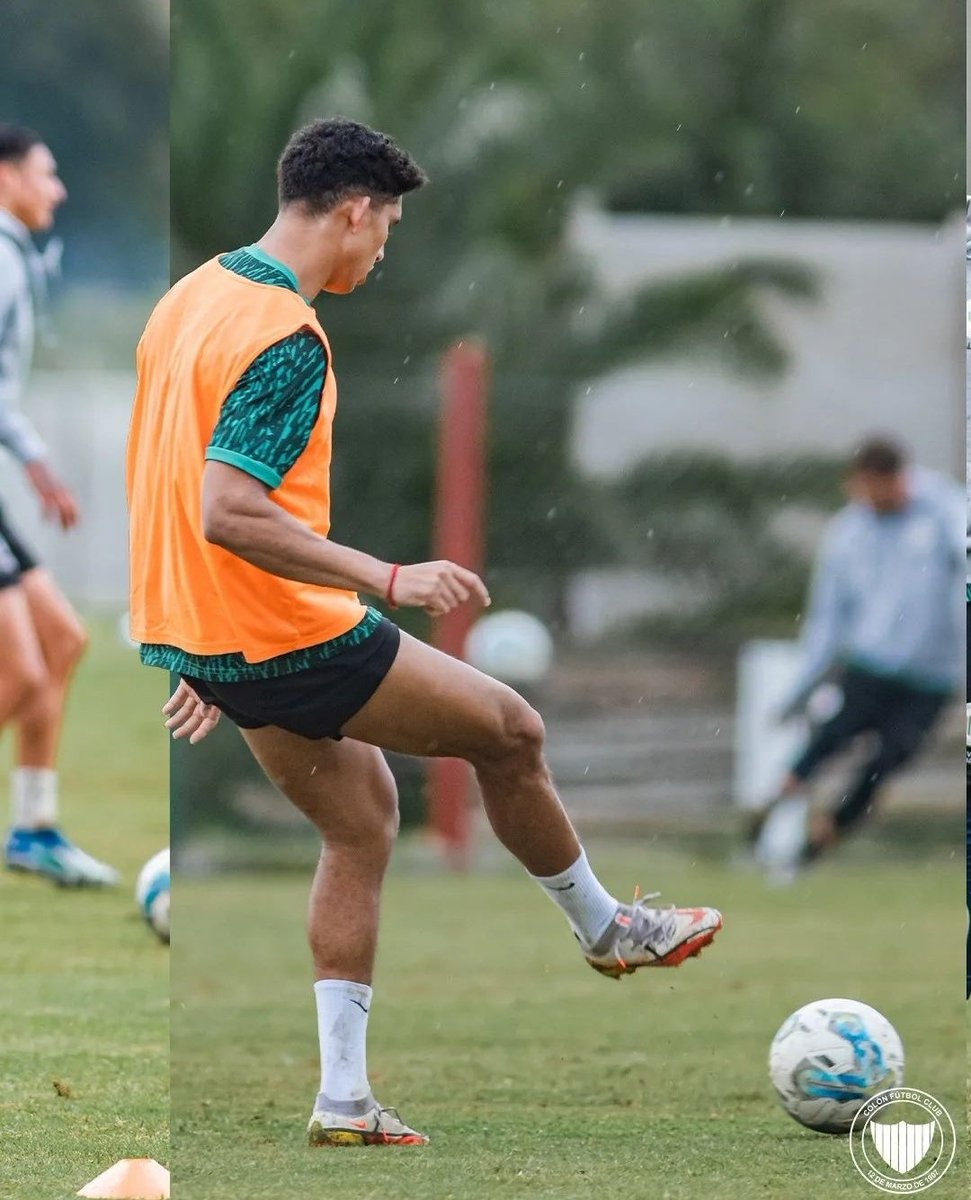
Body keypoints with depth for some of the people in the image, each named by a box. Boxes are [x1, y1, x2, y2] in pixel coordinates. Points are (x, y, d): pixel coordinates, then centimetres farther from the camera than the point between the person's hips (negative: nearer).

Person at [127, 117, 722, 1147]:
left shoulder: (192, 298, 9)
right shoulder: (284, 337, -22)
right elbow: (229, 516, -30)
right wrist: (388, 581, -26)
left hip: (206, 638, 10)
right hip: (291, 639, -10)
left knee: (361, 823, 20)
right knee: (509, 732, 10)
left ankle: (343, 1096, 15)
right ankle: (604, 929, 33)